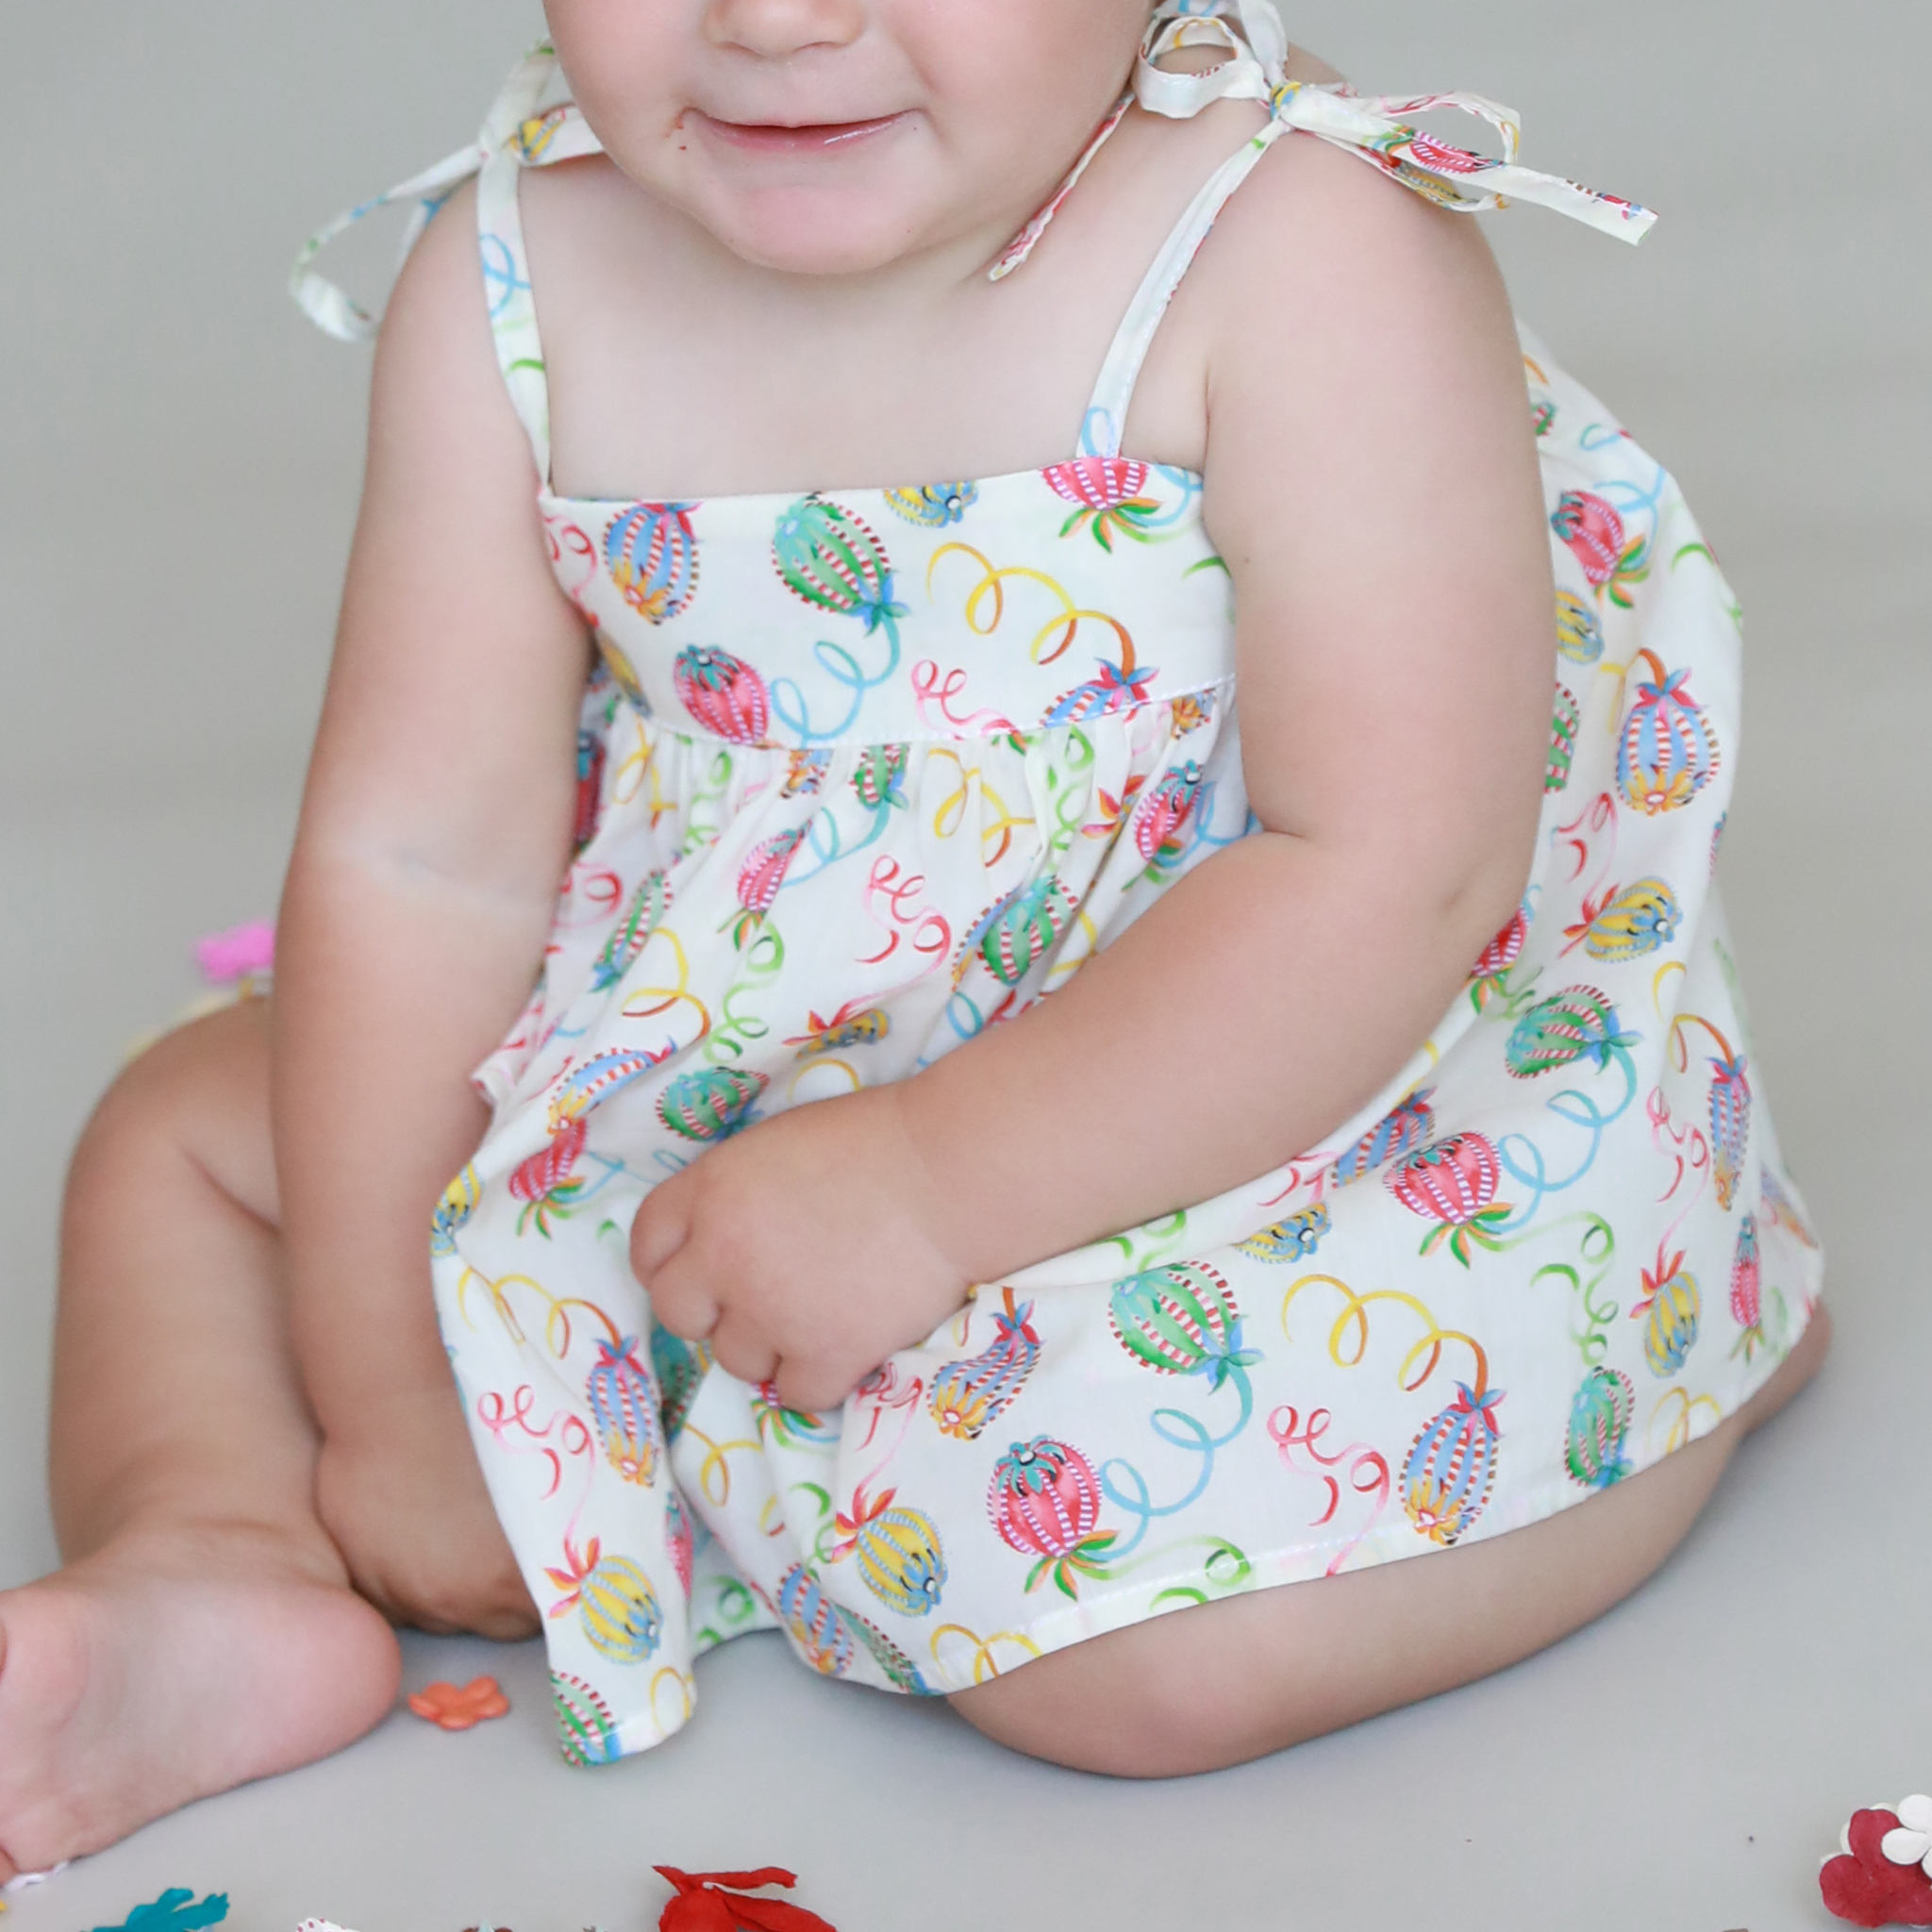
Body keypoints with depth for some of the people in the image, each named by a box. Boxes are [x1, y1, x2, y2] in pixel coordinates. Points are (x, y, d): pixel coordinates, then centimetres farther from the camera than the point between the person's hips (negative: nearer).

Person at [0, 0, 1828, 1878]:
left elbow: (1397, 877, -29)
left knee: (1147, 1633, -28)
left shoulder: (1314, 260, -27)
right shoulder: (515, 287, -12)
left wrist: (927, 1191, -31)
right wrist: (383, 1395, -9)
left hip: (1271, 1110, -5)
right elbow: (424, 865, -8)